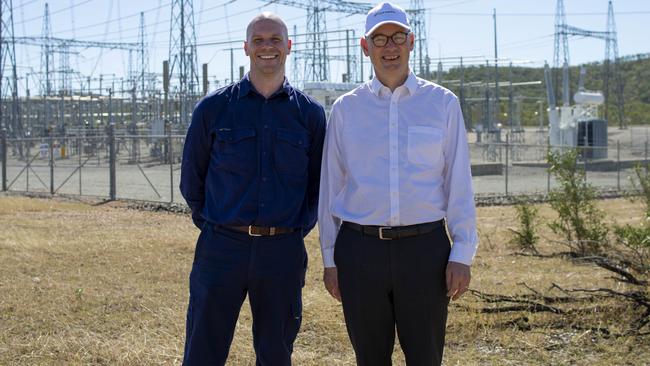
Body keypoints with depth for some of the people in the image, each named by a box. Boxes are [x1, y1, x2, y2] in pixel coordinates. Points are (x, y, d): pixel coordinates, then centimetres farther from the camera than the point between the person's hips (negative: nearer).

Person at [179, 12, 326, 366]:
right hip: (222, 248, -1)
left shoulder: (309, 113, 5)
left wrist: (298, 230, 5)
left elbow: (319, 181, 13)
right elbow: (191, 177, 10)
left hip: (283, 253, 1)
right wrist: (210, 225, 7)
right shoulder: (213, 108, 2)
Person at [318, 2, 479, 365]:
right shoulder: (345, 108, 7)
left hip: (424, 248, -1)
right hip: (360, 250, 1)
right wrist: (330, 258, 7)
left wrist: (462, 254, -4)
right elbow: (331, 186, 9)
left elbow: (459, 183, 3)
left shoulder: (442, 103, 4)